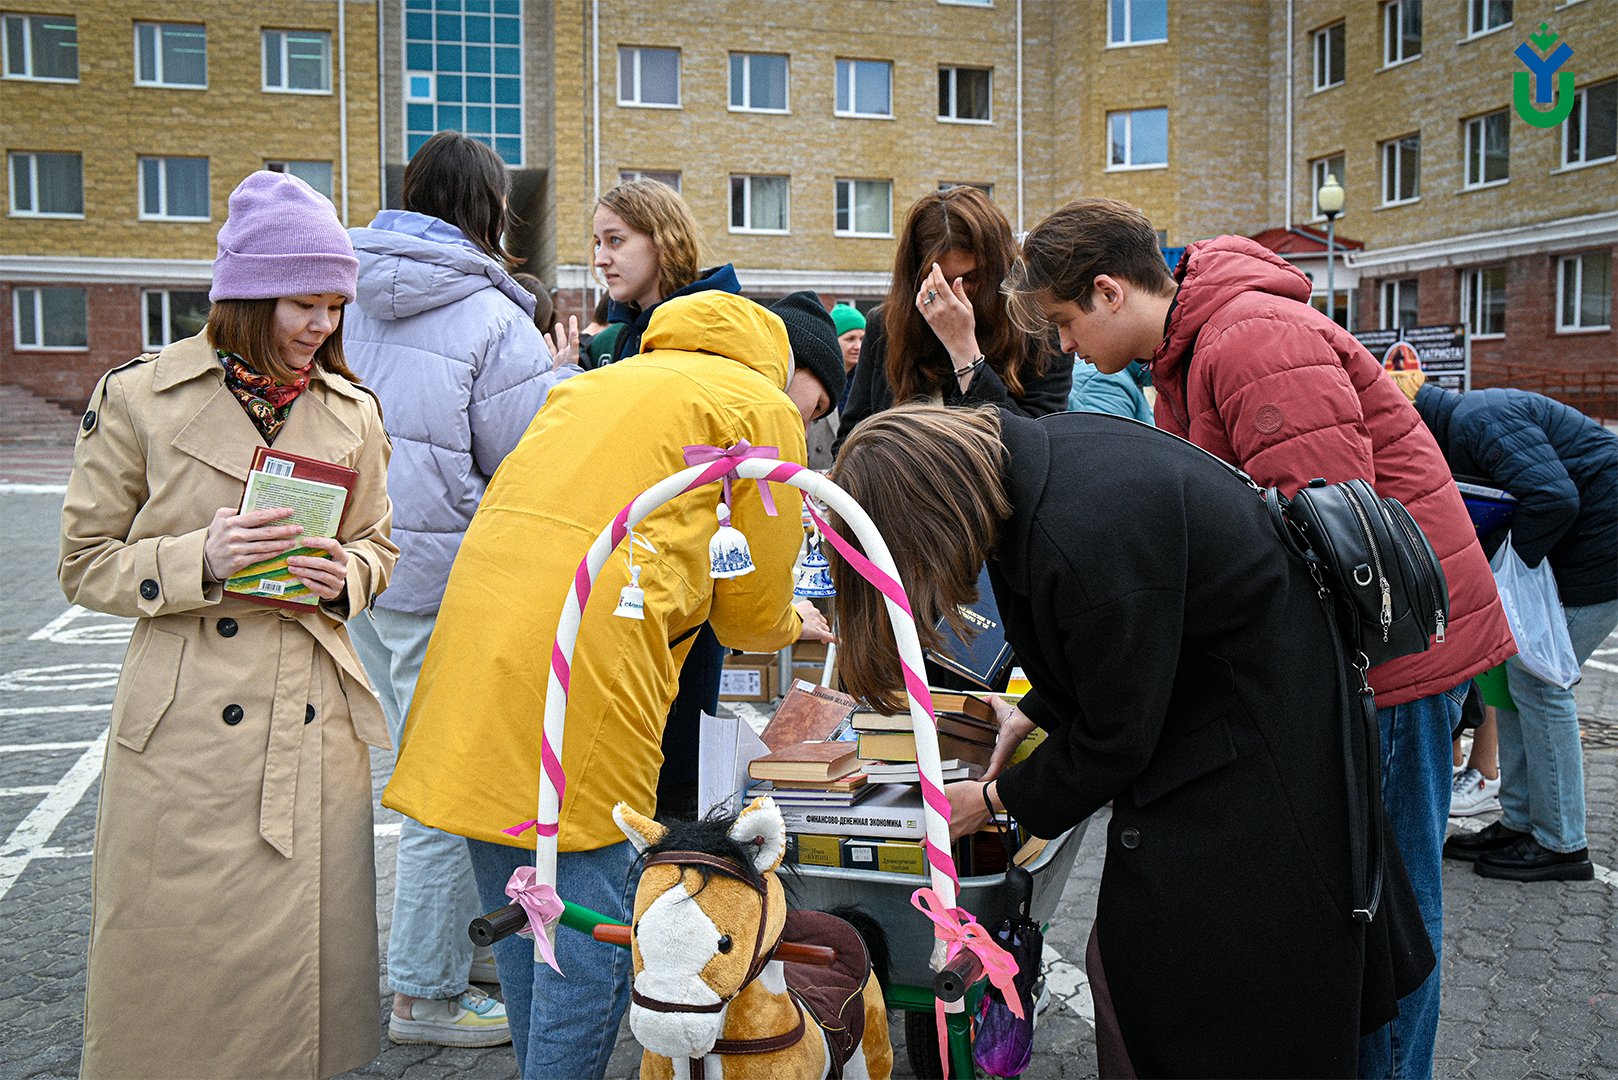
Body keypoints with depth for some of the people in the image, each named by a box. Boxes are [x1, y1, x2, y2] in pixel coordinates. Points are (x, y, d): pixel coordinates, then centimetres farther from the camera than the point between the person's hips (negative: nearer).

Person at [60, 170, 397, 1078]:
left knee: (308, 942, 9)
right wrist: (200, 559, -15)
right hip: (186, 723, -3)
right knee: (179, 952, 5)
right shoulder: (140, 399, -3)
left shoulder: (353, 413, 7)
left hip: (316, 723, 3)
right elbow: (86, 563, 1)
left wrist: (345, 575, -5)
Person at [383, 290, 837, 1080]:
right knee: (588, 911, 2)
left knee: (515, 902, 18)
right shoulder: (763, 407, 6)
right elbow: (754, 604, 6)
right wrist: (788, 626, 29)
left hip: (477, 640, 8)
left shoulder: (606, 381, 28)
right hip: (585, 667, -8)